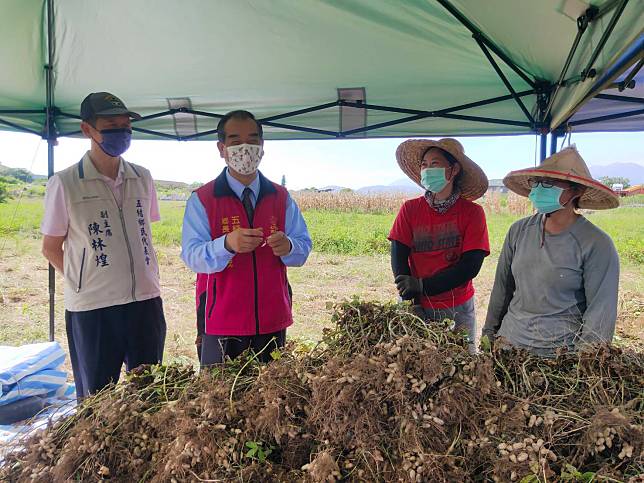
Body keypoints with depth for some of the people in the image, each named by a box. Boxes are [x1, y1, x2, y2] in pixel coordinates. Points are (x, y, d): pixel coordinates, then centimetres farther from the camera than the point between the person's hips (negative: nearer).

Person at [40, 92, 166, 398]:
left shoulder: (142, 178, 6)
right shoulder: (65, 184, -6)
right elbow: (51, 248, 3)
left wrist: (148, 279, 11)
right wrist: (84, 285, -1)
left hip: (146, 302, 4)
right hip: (92, 309, -3)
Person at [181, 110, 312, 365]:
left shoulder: (281, 197, 7)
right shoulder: (201, 200, -3)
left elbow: (304, 248, 4)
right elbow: (191, 256, -13)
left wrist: (287, 246, -20)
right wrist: (227, 244, -33)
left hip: (273, 322, 3)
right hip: (221, 325, -3)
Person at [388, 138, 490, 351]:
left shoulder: (472, 212, -5)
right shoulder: (410, 209, -1)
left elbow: (470, 266, -11)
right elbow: (399, 260, -6)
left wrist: (422, 285, -16)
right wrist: (411, 303, -16)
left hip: (459, 308, 0)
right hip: (418, 308, 1)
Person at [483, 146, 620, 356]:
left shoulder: (595, 244, -13)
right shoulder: (519, 230, -1)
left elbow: (601, 314, -11)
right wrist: (489, 334, 9)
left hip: (562, 351, -4)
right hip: (509, 342, 4)